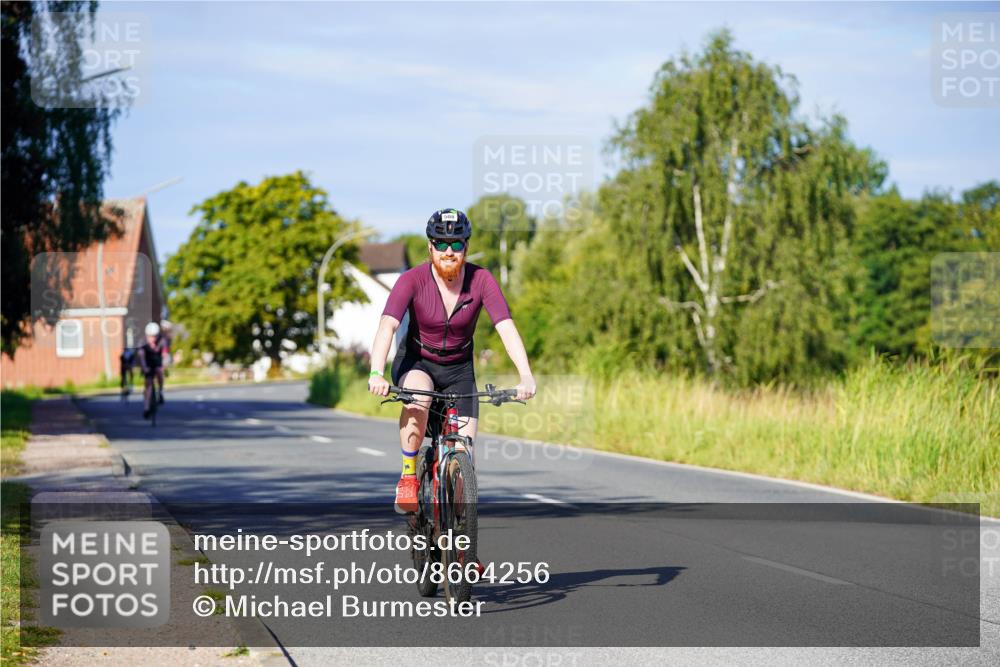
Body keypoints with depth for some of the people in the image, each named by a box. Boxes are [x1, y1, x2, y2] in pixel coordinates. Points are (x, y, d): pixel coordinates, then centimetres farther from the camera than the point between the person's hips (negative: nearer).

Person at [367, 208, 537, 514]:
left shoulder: (481, 280, -16)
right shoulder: (412, 280, -20)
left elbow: (507, 327, -26)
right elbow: (387, 326, -32)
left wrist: (526, 376, -41)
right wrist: (376, 373, -49)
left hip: (459, 369, 2)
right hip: (416, 362, -2)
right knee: (418, 396, -38)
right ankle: (408, 476, -19)